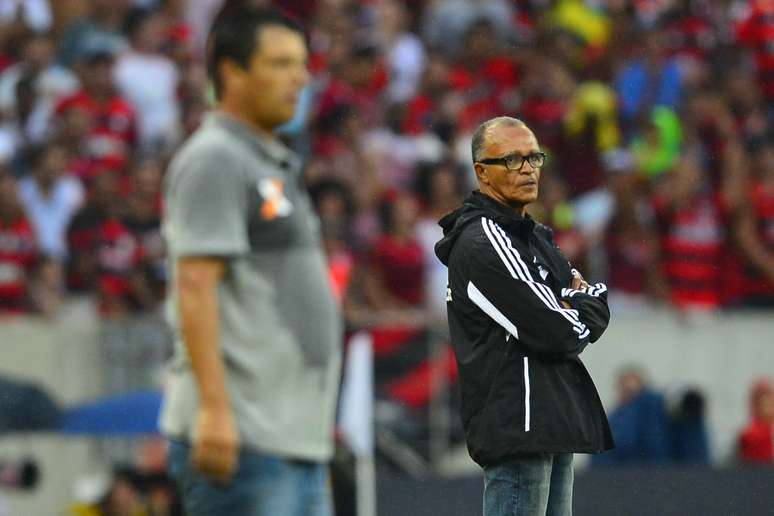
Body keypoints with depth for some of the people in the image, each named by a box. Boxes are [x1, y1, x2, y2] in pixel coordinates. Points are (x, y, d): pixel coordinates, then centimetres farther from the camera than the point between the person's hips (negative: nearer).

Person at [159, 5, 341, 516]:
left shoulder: (277, 167, 21)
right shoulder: (214, 160, -9)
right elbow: (195, 287, -17)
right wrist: (214, 407, -25)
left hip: (299, 436, 10)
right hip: (240, 436, -10)